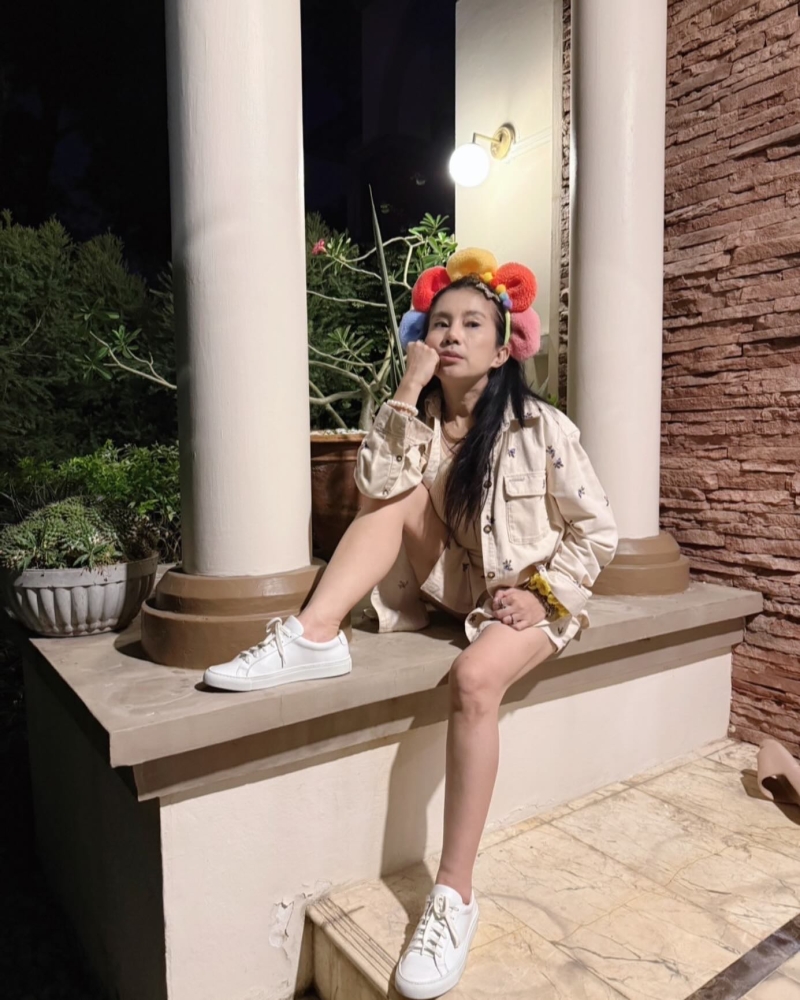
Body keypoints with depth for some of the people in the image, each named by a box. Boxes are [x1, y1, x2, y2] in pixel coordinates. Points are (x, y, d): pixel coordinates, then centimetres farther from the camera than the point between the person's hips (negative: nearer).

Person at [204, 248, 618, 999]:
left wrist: (541, 593, -16)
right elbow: (376, 488, -20)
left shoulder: (541, 427, -10)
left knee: (473, 681, -33)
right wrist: (408, 390, -22)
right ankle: (311, 638, -30)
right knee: (407, 491, -19)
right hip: (448, 588, 4)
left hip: (526, 597, -4)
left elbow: (596, 533, -5)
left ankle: (454, 894, -20)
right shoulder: (422, 421, 1)